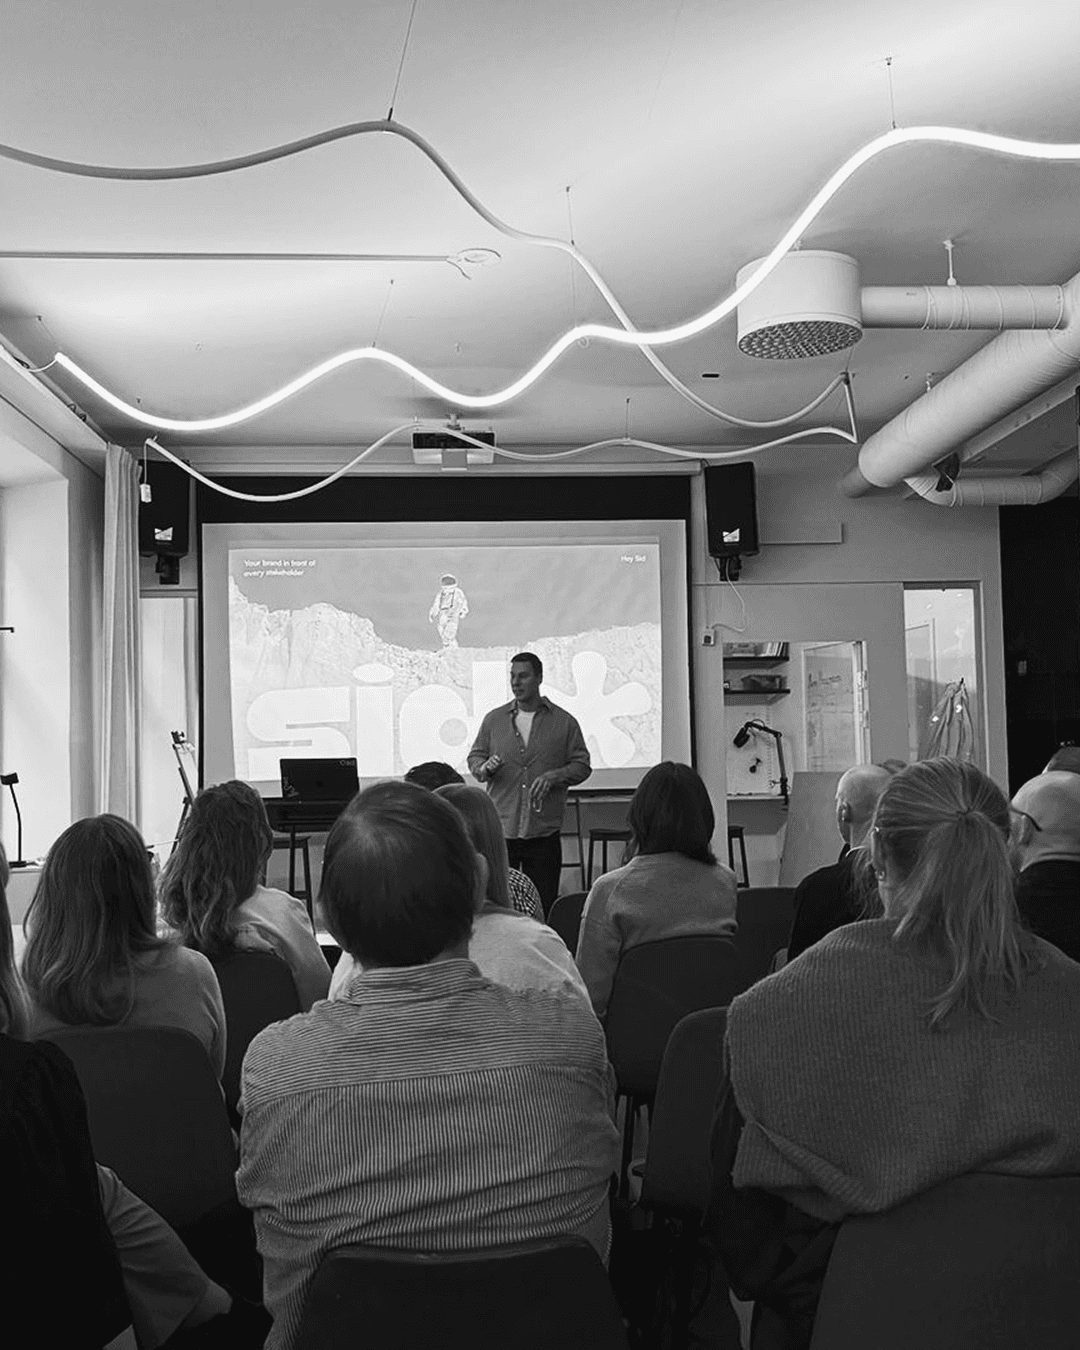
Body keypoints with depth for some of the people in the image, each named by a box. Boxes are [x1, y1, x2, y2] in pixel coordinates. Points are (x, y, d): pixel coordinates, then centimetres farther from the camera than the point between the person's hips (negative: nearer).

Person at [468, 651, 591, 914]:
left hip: (544, 833, -1)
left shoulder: (564, 722, 5)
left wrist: (553, 777, -12)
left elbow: (582, 765, 6)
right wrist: (484, 768, -8)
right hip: (501, 831, 1)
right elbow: (474, 757, 15)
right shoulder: (493, 720, 10)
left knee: (544, 907, 3)